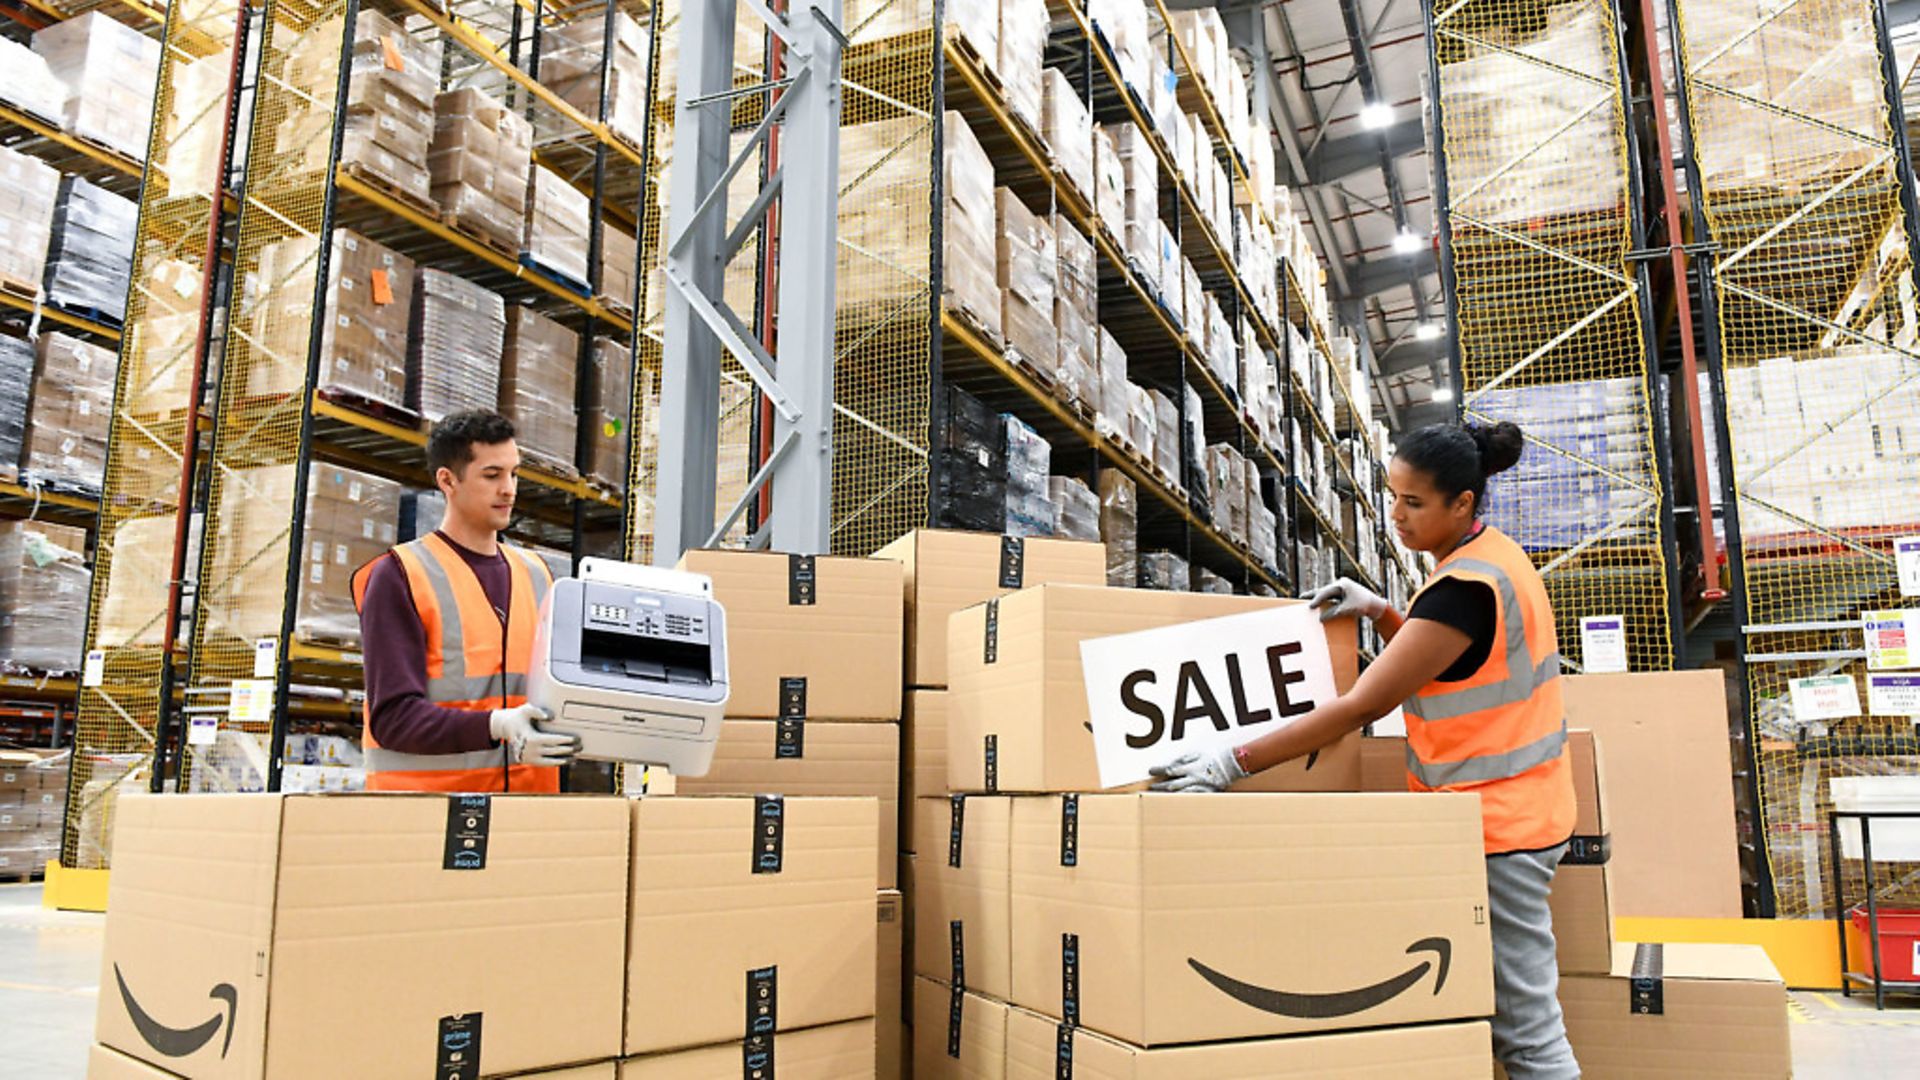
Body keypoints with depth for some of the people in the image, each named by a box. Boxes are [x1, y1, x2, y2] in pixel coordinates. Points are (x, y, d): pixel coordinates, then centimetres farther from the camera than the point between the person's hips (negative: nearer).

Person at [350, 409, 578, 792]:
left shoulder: (537, 574, 14)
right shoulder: (399, 576, -2)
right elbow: (392, 716, -10)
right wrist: (496, 727, -24)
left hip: (530, 790, 4)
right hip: (425, 789, -4)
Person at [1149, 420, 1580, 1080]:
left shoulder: (1465, 587, -22)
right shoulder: (1497, 556, 9)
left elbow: (1361, 706, -26)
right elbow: (1439, 661, 22)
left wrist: (1232, 764, -27)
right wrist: (1380, 613, 5)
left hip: (1496, 822, -10)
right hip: (1515, 806, 10)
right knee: (1518, 1012, 15)